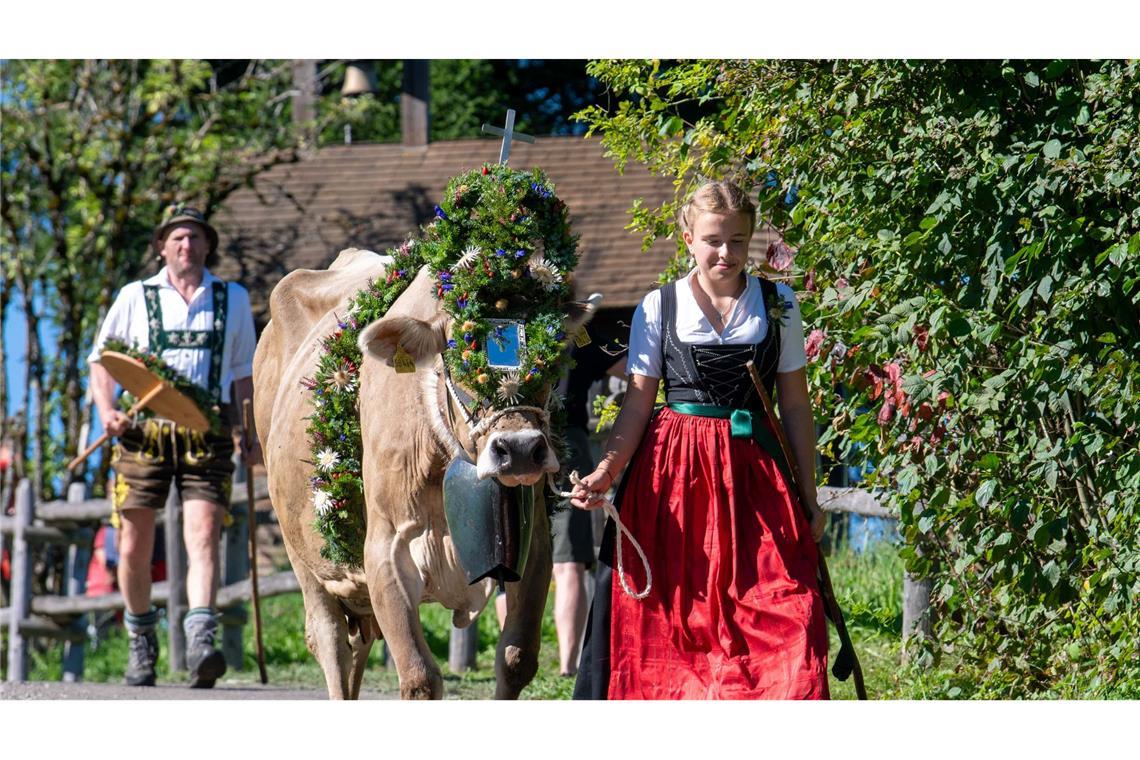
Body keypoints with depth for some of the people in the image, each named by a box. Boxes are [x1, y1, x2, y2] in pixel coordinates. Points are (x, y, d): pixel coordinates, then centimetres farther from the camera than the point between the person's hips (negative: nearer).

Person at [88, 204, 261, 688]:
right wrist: (107, 410, -2)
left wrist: (250, 434, 12)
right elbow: (101, 358, 15)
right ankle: (141, 640, 21)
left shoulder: (233, 300, 16)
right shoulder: (135, 297, 10)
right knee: (135, 547, 1)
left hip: (207, 434, 0)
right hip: (144, 431, 0)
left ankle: (200, 643, -29)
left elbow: (243, 372, 22)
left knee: (203, 534, -18)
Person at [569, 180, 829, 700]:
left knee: (785, 615, -12)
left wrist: (809, 500, 9)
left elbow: (795, 406, 10)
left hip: (753, 473, 0)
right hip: (672, 478, 0)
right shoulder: (658, 308, 4)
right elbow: (637, 405, 3)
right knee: (673, 614, -3)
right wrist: (607, 470, -14)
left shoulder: (778, 306, 6)